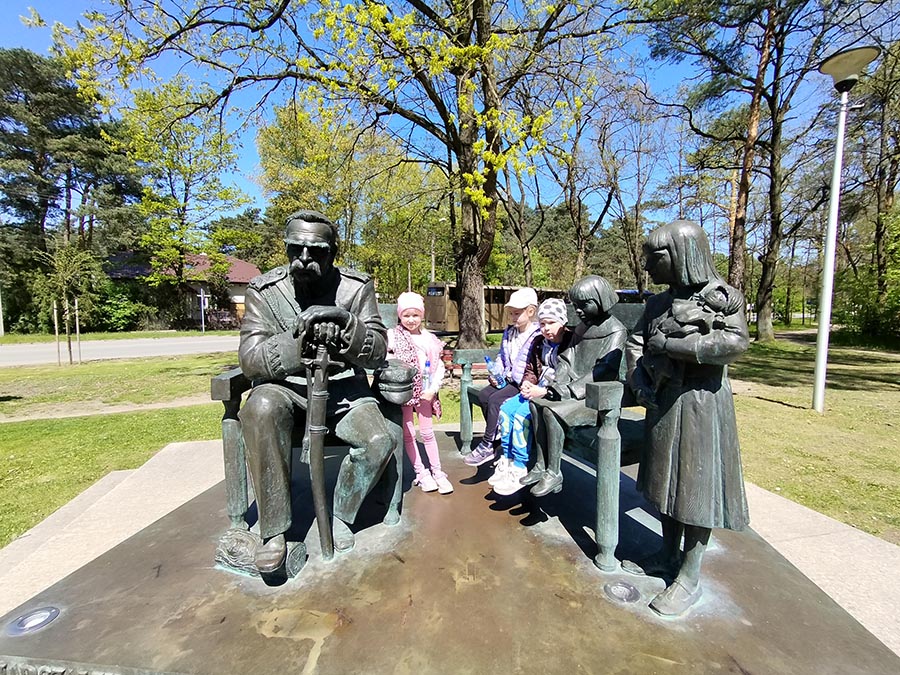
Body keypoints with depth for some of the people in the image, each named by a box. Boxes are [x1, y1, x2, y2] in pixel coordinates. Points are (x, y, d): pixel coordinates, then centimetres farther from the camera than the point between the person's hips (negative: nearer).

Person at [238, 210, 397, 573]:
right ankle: (274, 530, -16)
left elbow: (378, 352, -9)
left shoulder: (356, 287, -4)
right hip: (285, 388, 0)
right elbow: (250, 357, -12)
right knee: (261, 409, -33)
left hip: (343, 387, 1)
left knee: (379, 441, -23)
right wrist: (295, 347, -31)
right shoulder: (264, 290, -4)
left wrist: (346, 323, -30)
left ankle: (339, 514, 8)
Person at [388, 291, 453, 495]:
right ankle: (421, 473, 18)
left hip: (424, 390, 2)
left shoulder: (429, 338, 5)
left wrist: (433, 389, -6)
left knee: (427, 432, 8)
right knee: (408, 434, 5)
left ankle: (437, 472, 18)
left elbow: (439, 366, 3)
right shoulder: (393, 335, -4)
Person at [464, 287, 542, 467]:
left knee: (495, 400, -24)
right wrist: (495, 374, 4)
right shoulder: (508, 333, 15)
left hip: (523, 383, -8)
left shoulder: (538, 336, -12)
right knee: (483, 395, -12)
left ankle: (486, 446, -14)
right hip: (507, 379, 8)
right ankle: (498, 437, -1)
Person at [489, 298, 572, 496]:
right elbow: (531, 370, 21)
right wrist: (527, 384, -1)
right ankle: (507, 461, 2)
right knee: (506, 408, -8)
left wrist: (543, 391, -22)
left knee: (522, 414, -25)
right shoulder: (539, 343, 11)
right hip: (536, 391, 8)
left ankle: (519, 470, -14)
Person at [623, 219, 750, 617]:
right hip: (663, 401, 7)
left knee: (696, 487, 2)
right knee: (666, 480, 15)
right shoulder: (660, 303, 9)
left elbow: (736, 342, -23)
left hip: (701, 403, -6)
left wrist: (671, 345, -22)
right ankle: (669, 556, 33)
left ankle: (689, 578, 16)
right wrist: (639, 381, -7)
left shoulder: (720, 296, -9)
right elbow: (635, 343, 9)